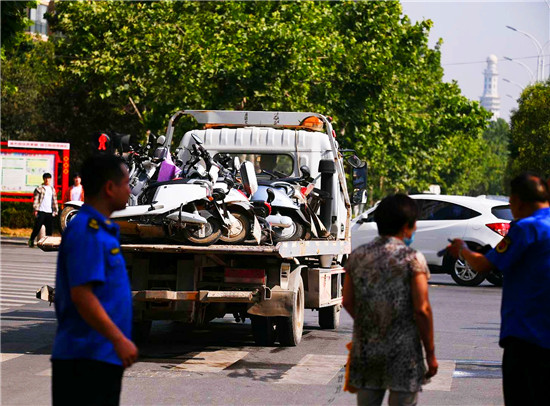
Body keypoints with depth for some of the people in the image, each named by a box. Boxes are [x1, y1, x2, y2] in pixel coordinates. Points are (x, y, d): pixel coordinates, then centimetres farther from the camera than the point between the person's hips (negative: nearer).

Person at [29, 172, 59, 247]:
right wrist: (35, 209, -9)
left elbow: (54, 201, 19)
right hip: (41, 211, -4)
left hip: (50, 212, 4)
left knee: (49, 228, 2)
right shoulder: (39, 188, 2)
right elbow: (36, 200, -2)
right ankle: (31, 240, 5)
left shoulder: (52, 189, 16)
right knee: (37, 227, -5)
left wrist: (55, 211, 13)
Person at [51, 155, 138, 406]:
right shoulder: (86, 232, -15)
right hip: (86, 357, -10)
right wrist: (119, 340, -22)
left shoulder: (101, 230, 16)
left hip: (104, 356, 10)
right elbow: (81, 295, -22)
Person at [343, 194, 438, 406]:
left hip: (365, 348, 5)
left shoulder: (357, 257, 5)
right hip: (403, 353, -4)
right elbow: (421, 310, -12)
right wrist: (430, 354, -5)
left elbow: (348, 302, 7)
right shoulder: (412, 259, -10)